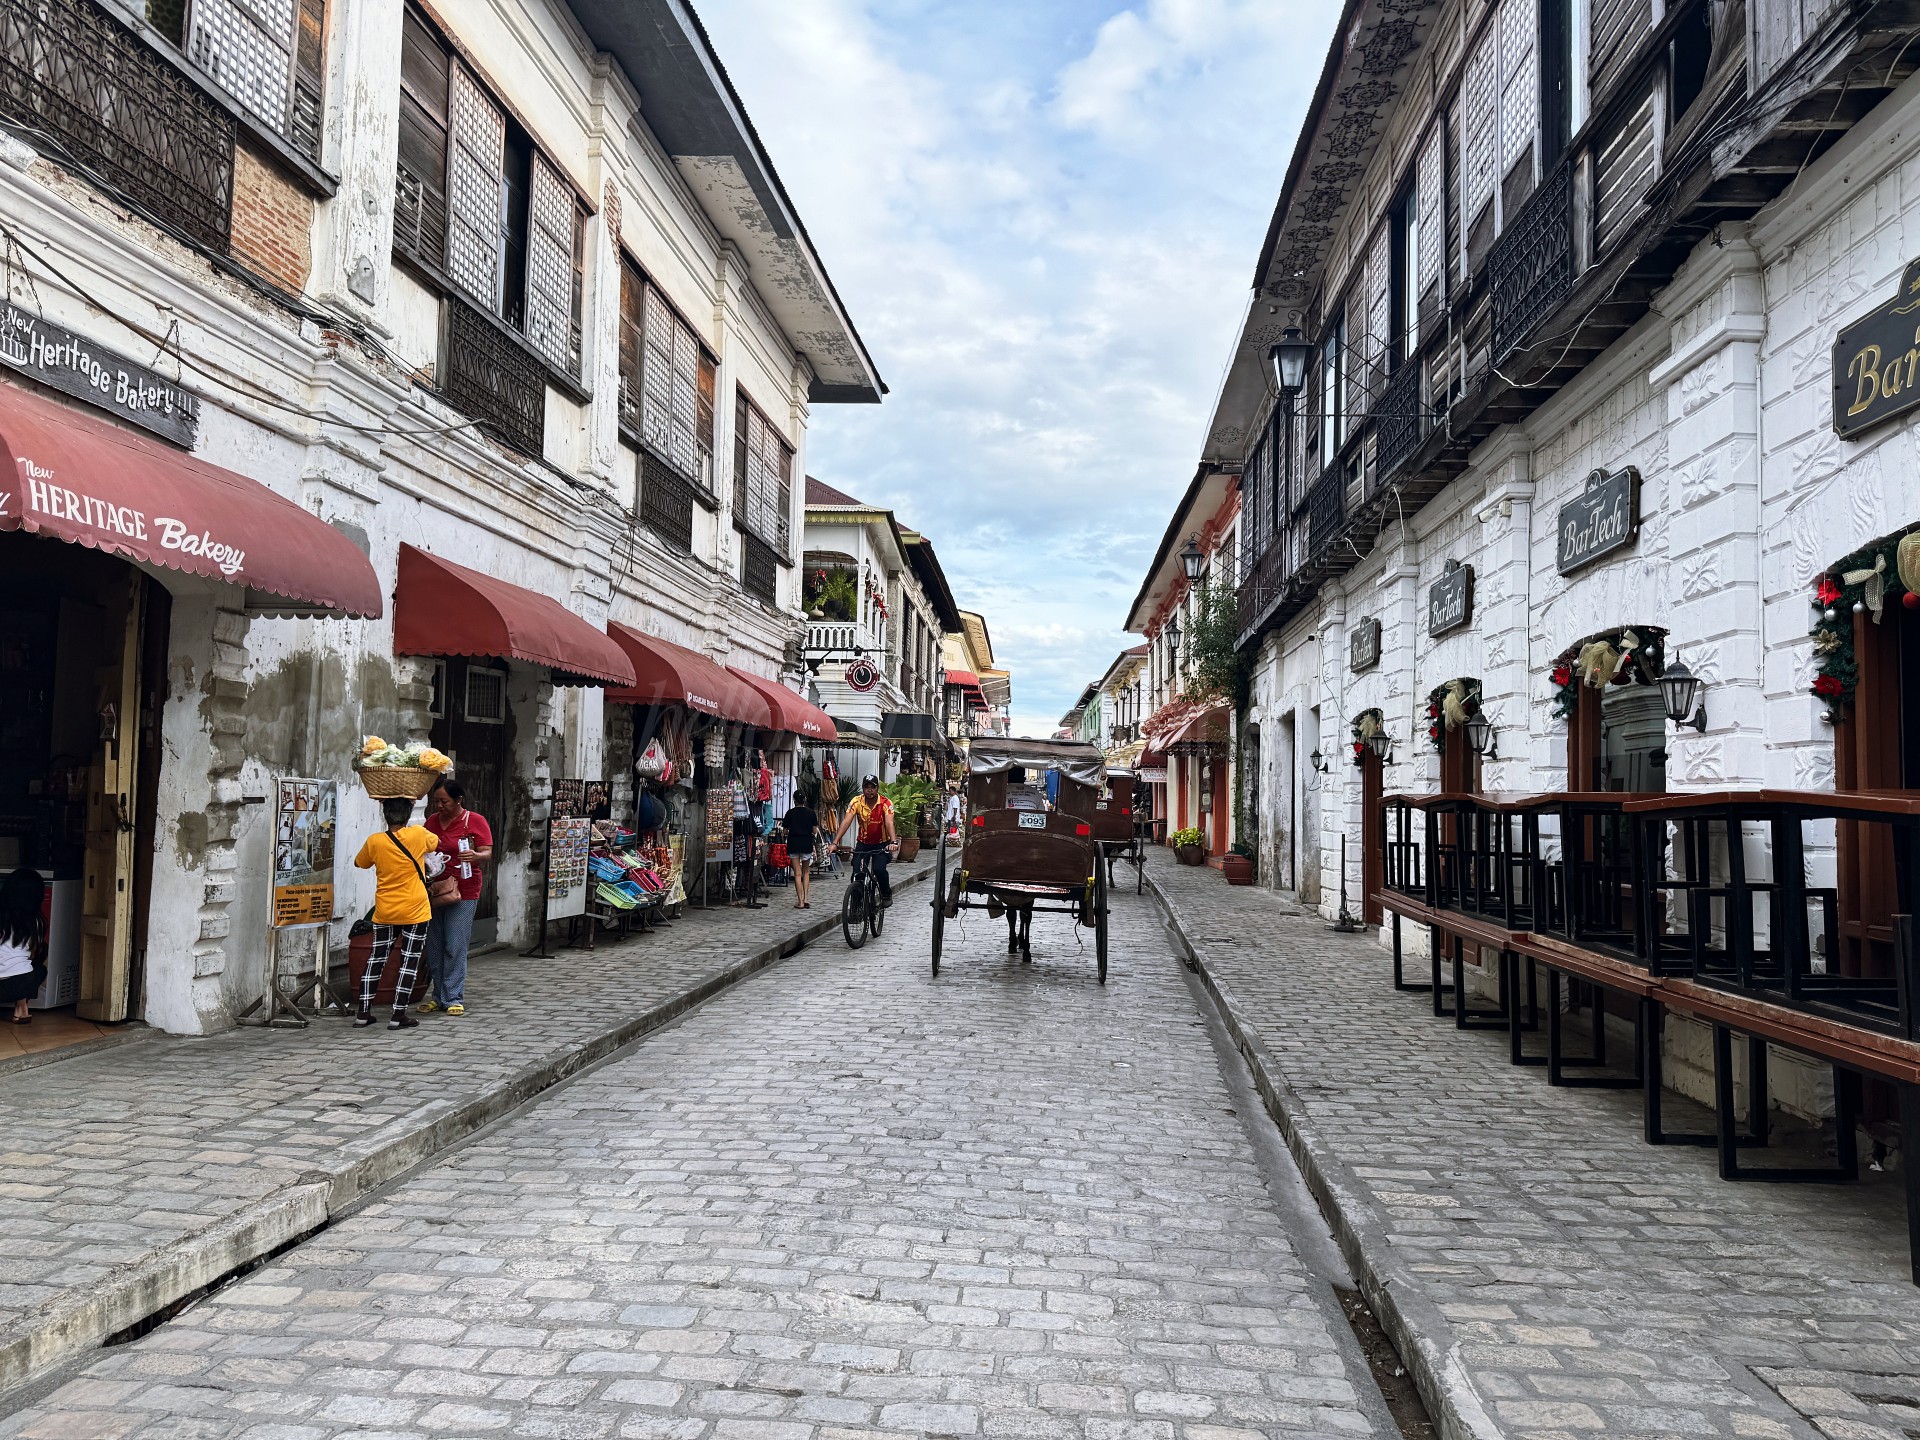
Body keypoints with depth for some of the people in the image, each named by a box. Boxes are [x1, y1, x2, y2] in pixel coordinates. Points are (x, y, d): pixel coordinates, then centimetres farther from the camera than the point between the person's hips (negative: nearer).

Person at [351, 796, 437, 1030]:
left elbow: (360, 862, 14)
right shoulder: (418, 835, -11)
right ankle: (398, 1015, 4)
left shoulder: (374, 841, -7)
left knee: (377, 959, 15)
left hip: (384, 913, 2)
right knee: (409, 962, 4)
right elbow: (436, 842, 12)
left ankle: (363, 1012, 18)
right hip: (415, 912, -2)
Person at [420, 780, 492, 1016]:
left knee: (455, 947, -7)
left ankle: (454, 999, -1)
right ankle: (439, 996, 14)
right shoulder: (432, 820, 12)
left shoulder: (476, 821, -3)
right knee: (433, 946, 5)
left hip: (463, 892, -5)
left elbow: (487, 853, -8)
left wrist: (476, 856, -29)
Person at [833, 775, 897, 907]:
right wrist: (835, 842, -34)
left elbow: (889, 823, -33)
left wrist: (894, 842, -50)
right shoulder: (857, 802, -14)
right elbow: (846, 822, -23)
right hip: (863, 843, 2)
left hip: (882, 844, -2)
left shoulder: (885, 803, -20)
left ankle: (887, 895, 3)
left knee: (879, 869, -22)